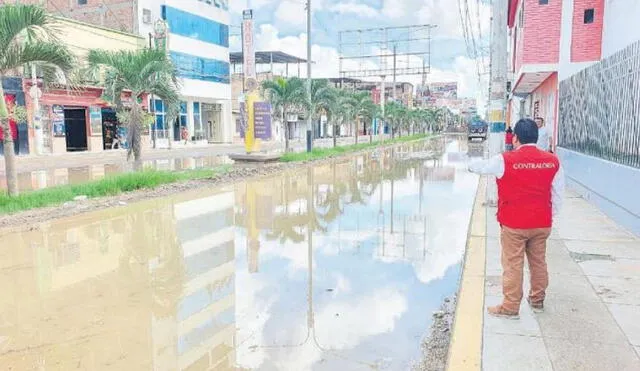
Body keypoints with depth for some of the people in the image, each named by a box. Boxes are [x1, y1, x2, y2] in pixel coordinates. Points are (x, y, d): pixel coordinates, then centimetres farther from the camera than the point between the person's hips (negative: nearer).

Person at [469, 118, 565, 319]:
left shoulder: (505, 160, -12)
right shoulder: (552, 161, -1)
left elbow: (482, 166, 7)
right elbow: (558, 193, 7)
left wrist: (471, 166, 29)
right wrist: (551, 215, 19)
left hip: (514, 224, -4)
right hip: (542, 223, 5)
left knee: (513, 265, 3)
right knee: (539, 262, 17)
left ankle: (510, 307, 11)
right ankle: (537, 300, 34)